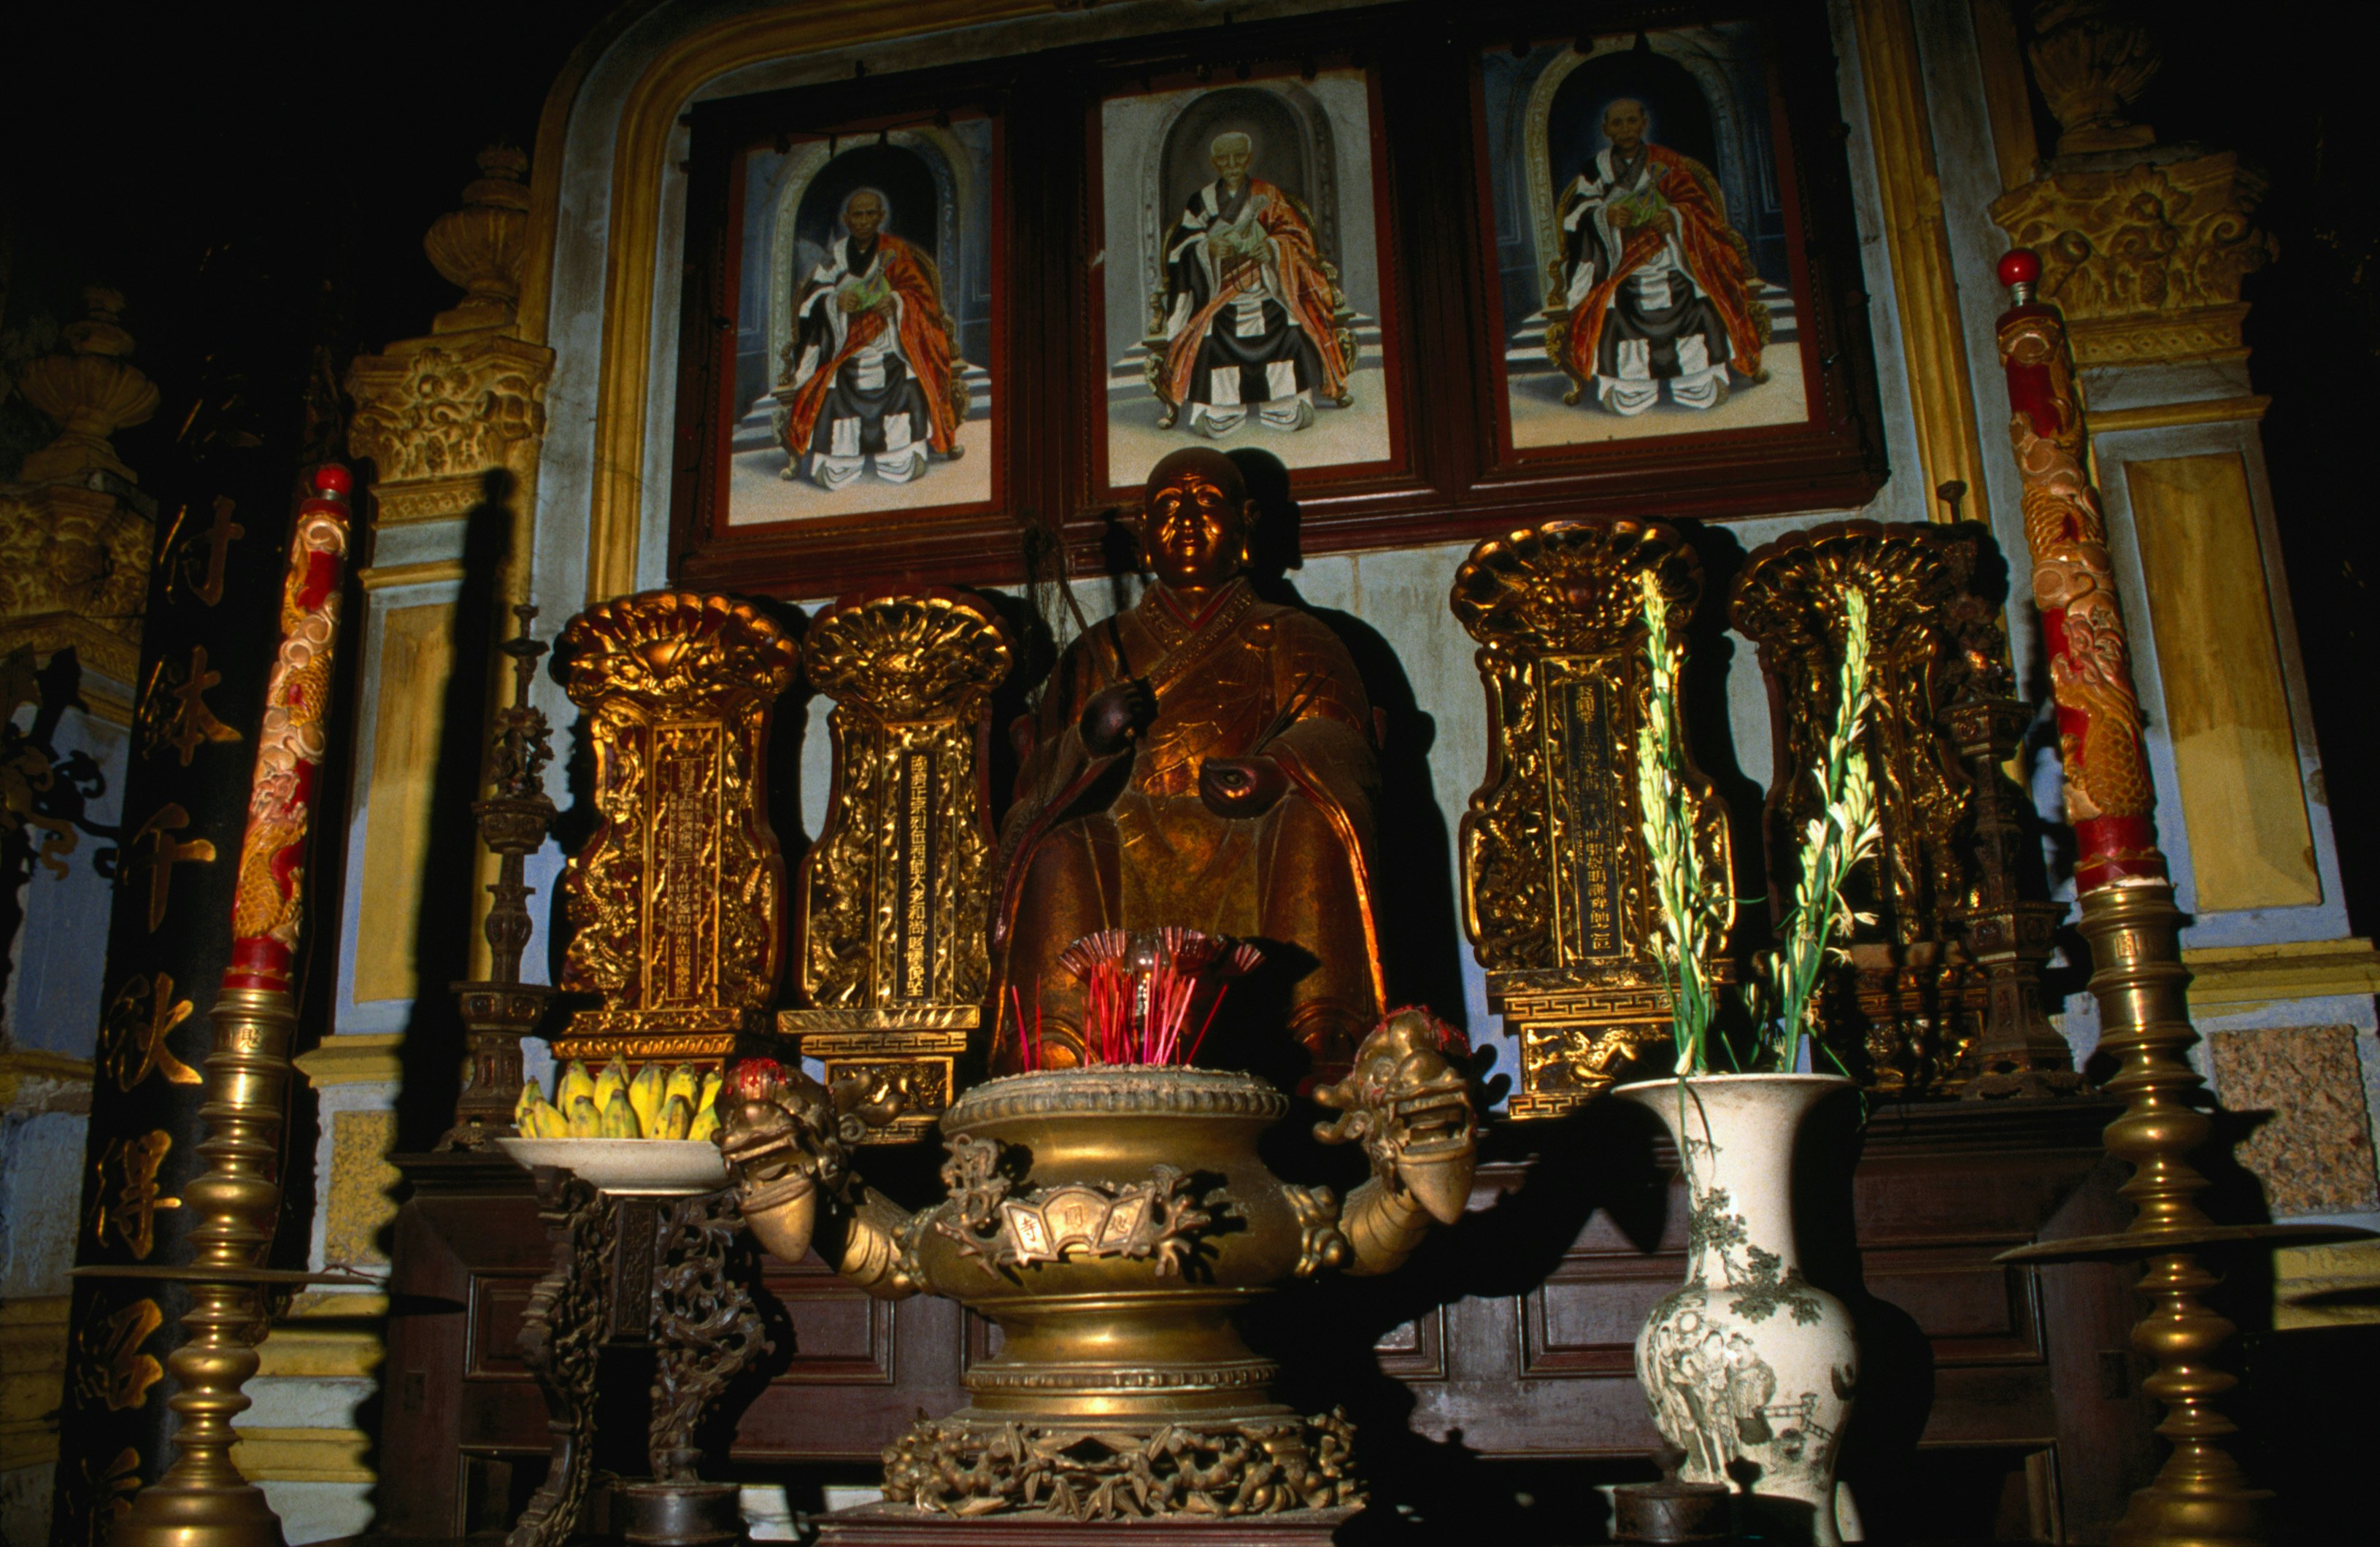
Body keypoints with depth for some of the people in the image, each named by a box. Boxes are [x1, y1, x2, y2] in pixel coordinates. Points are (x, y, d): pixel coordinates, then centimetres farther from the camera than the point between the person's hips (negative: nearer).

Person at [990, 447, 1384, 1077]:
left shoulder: (1290, 639, 21)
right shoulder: (1101, 652, 25)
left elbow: (1333, 741, -1)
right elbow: (1039, 783, 13)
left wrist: (1262, 773, -24)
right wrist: (1089, 737, -11)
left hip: (1253, 858, -1)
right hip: (1129, 852, 1)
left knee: (1315, 815, -33)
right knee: (1059, 858, -31)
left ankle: (1318, 1041, -42)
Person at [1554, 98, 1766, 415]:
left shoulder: (1667, 162, 10)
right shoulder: (1597, 168, 10)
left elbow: (1699, 205, 5)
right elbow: (1578, 215, 2)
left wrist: (1676, 216, -17)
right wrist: (1606, 216, -19)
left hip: (1671, 258, 1)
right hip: (1617, 266, -1)